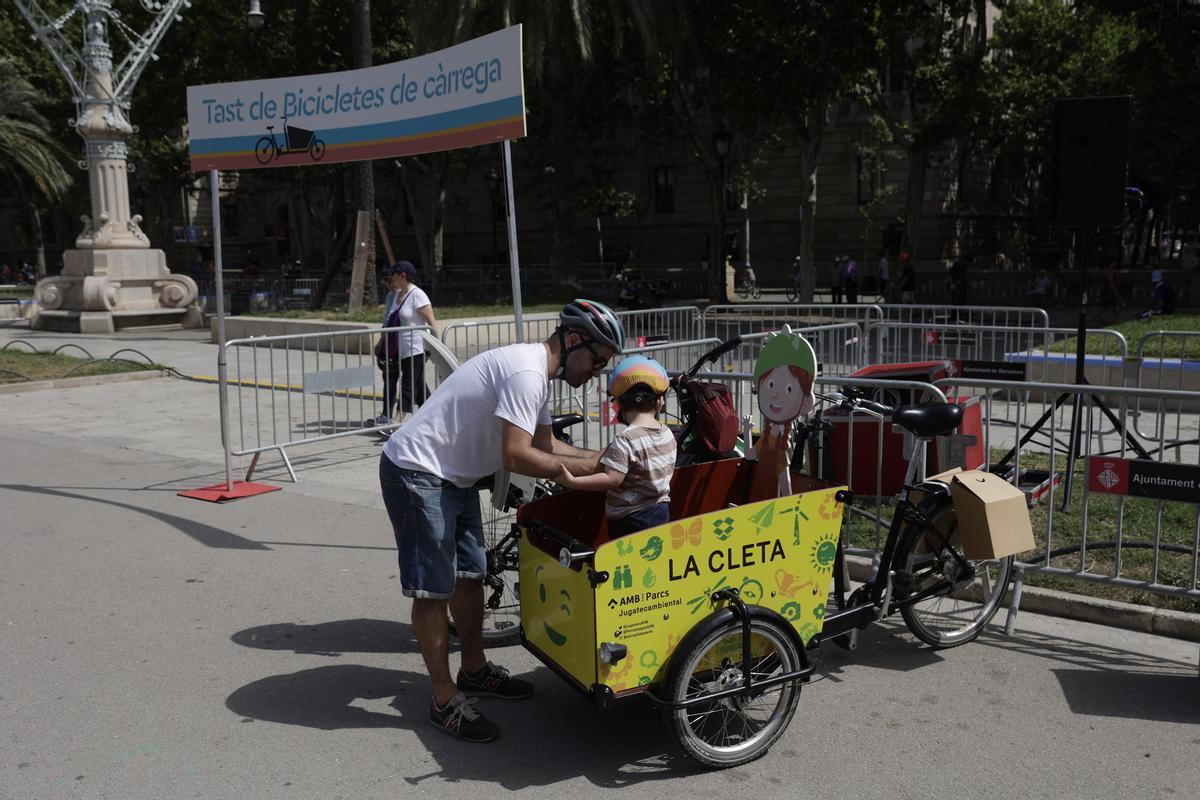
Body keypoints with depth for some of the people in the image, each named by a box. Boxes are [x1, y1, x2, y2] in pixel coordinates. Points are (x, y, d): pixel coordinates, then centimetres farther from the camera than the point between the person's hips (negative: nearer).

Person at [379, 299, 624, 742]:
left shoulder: (537, 373, 9)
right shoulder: (526, 374, -24)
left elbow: (545, 444, 17)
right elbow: (517, 456, -29)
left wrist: (603, 458, 7)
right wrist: (589, 466, -22)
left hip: (454, 477, 11)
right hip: (417, 474, -11)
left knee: (470, 575, 18)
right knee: (433, 590, -2)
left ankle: (474, 671, 34)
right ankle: (446, 701, 9)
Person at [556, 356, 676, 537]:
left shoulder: (625, 440, -19)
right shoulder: (668, 434, 2)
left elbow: (612, 480, -24)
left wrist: (572, 481, -23)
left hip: (628, 520, -7)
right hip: (661, 514, 7)